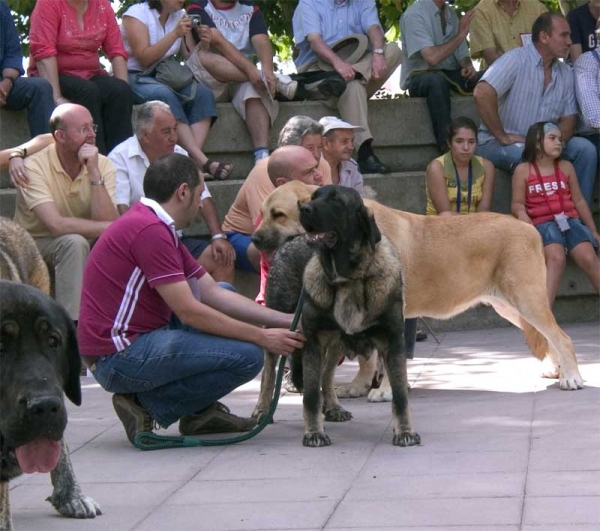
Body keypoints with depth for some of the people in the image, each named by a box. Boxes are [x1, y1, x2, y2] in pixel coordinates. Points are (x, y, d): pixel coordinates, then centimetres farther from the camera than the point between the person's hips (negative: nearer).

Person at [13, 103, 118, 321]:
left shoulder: (103, 166, -6)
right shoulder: (35, 166, -19)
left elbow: (107, 222, -19)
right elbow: (56, 225, -30)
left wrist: (94, 173, -26)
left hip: (82, 247, 4)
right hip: (34, 244, -4)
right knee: (73, 242, -33)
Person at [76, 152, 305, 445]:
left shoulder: (156, 227, 15)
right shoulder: (149, 230, -18)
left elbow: (214, 292, 13)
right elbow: (189, 312, -20)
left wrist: (286, 320, 7)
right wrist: (262, 337, -12)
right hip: (119, 356, -11)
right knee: (247, 355, -18)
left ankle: (199, 410, 13)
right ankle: (149, 406, -6)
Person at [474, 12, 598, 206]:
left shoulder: (566, 73, 8)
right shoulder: (516, 60, -14)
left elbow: (569, 119, 7)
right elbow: (482, 94, -26)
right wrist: (501, 136, -21)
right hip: (497, 145, -6)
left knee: (584, 148, -13)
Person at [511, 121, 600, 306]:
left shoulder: (566, 167, 13)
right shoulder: (523, 170, 4)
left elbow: (578, 200, 16)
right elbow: (517, 202, 3)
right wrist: (521, 213, -21)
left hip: (570, 220, 3)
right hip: (543, 223, -3)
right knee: (556, 257, -33)